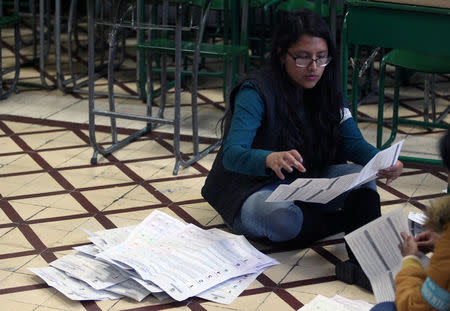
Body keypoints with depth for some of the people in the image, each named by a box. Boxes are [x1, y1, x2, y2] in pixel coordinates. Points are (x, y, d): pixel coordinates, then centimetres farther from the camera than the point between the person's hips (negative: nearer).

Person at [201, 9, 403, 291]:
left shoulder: (327, 90, -1)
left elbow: (353, 141, -6)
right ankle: (351, 219, -14)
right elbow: (232, 154, -31)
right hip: (253, 190, -5)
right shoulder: (256, 93, -20)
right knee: (285, 220, -39)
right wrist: (271, 159, -55)